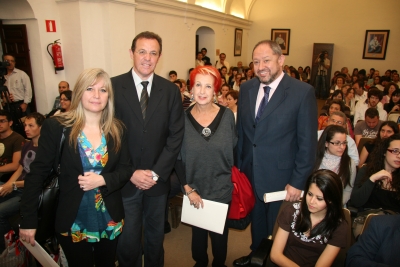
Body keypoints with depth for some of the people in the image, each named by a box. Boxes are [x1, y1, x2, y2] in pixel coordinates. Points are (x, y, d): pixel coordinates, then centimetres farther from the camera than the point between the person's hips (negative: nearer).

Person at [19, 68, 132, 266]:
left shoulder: (116, 129, -3)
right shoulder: (56, 127, -12)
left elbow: (125, 169, 0)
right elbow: (37, 173, -10)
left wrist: (103, 180, -19)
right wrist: (28, 220, -10)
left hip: (110, 220, 3)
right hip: (73, 222, -3)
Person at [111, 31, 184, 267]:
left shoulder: (171, 91, 0)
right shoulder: (113, 86, -6)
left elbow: (176, 136, -3)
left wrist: (156, 173, -10)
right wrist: (130, 173, -12)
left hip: (158, 180, 2)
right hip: (124, 181, -2)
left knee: (156, 237, 20)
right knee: (127, 240, 13)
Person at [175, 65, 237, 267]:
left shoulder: (227, 115, -8)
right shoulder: (183, 118, -9)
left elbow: (234, 150, 2)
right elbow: (177, 158, -6)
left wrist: (233, 178, -2)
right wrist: (188, 189, -10)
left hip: (221, 189, 0)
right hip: (195, 189, 0)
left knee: (219, 232, 19)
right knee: (198, 231, 21)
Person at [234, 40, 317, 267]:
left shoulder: (303, 91, -14)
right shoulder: (246, 88, 1)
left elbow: (308, 142, -13)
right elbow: (241, 132, 6)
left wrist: (298, 182, -13)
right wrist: (238, 166, 6)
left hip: (282, 178, -4)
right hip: (250, 174, 5)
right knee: (256, 224, 25)